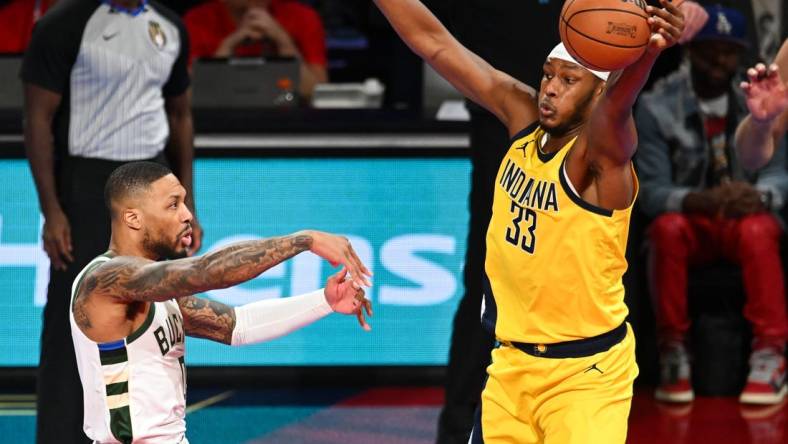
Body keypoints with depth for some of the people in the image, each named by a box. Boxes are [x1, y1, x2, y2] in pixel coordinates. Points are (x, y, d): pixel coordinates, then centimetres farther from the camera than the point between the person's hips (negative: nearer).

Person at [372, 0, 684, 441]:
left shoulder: (601, 156, -19)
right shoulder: (525, 118, 0)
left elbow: (614, 108, -42)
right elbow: (435, 43, 1)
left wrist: (647, 54, -62)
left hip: (585, 374, -7)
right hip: (513, 363, 7)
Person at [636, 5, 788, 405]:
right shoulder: (657, 106, -7)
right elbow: (651, 191, -12)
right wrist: (700, 200, -33)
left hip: (746, 216, 0)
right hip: (690, 217, 0)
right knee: (667, 229, -34)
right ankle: (673, 353, -23)